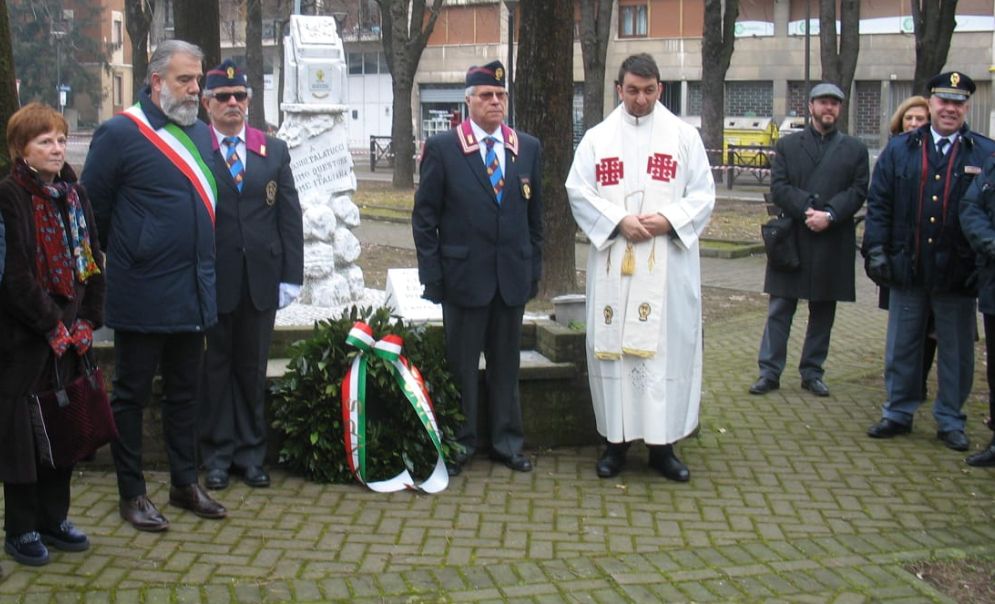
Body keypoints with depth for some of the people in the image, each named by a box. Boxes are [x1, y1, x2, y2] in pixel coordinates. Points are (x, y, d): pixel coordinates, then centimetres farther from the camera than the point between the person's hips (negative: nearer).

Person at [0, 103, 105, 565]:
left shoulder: (73, 193, 10)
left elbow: (91, 259, 10)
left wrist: (87, 321, 1)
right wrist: (53, 326, -14)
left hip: (69, 335, 6)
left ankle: (54, 517, 25)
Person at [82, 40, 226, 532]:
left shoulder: (200, 133, 9)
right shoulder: (120, 133, -11)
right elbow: (92, 206, -6)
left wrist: (203, 266, 14)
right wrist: (122, 256, 2)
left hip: (193, 291, 7)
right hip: (141, 295, -6)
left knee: (184, 392, 16)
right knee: (131, 394, 6)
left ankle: (185, 483, 28)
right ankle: (131, 494, 16)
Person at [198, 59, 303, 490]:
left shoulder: (274, 151, 9)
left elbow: (289, 216, 7)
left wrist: (291, 276, 1)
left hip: (261, 278, 3)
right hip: (211, 278, -3)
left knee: (253, 368, 11)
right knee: (215, 367, 7)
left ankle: (250, 452, 22)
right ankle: (217, 455, 19)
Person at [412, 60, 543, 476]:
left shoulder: (528, 149, 7)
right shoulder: (442, 148, -4)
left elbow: (534, 215, 12)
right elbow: (424, 218, -2)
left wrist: (534, 269, 7)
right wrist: (432, 276, -6)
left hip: (512, 277, 3)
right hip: (464, 274, -3)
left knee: (506, 363, 12)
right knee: (461, 364, 7)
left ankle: (506, 441, 23)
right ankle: (459, 443, 18)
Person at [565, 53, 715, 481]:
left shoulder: (683, 136, 7)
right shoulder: (598, 138, 7)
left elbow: (703, 194, 4)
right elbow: (578, 191, 1)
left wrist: (669, 220, -13)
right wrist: (618, 221, -12)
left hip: (669, 264, 0)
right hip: (613, 262, 1)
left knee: (668, 345, 0)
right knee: (612, 345, 2)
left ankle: (662, 443, 8)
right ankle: (617, 439, 12)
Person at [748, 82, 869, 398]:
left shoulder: (854, 149, 9)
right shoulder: (787, 145, 8)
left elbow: (858, 191, -1)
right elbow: (778, 188, -3)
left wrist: (829, 215, -16)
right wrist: (808, 209, -17)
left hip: (833, 243, 1)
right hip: (792, 239, -1)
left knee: (823, 312, 8)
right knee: (779, 310, 1)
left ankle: (812, 372, 19)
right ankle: (769, 372, 7)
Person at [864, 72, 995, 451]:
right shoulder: (899, 149, 6)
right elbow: (878, 204, 5)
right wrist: (875, 250, -3)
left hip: (957, 273, -1)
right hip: (908, 268, 1)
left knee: (955, 351, 9)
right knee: (902, 346, 11)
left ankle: (950, 422, 21)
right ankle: (899, 413, 25)